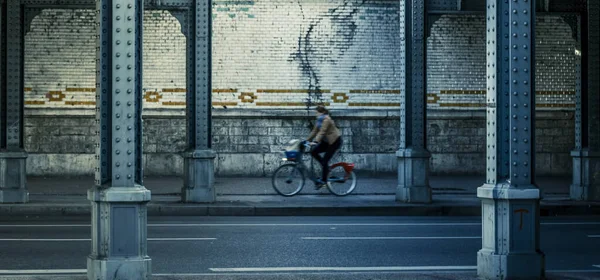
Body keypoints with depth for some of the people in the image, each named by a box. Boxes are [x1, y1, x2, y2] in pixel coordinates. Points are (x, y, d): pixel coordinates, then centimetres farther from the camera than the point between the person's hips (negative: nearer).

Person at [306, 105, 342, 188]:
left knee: (325, 160, -11)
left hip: (335, 141, -9)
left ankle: (323, 180, -3)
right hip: (327, 141, 9)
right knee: (314, 152, -5)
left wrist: (316, 142, -40)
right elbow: (314, 131, 9)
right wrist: (307, 140, 3)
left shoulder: (326, 120, -21)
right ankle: (326, 167, 7)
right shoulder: (319, 120, 7)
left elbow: (322, 132, -31)